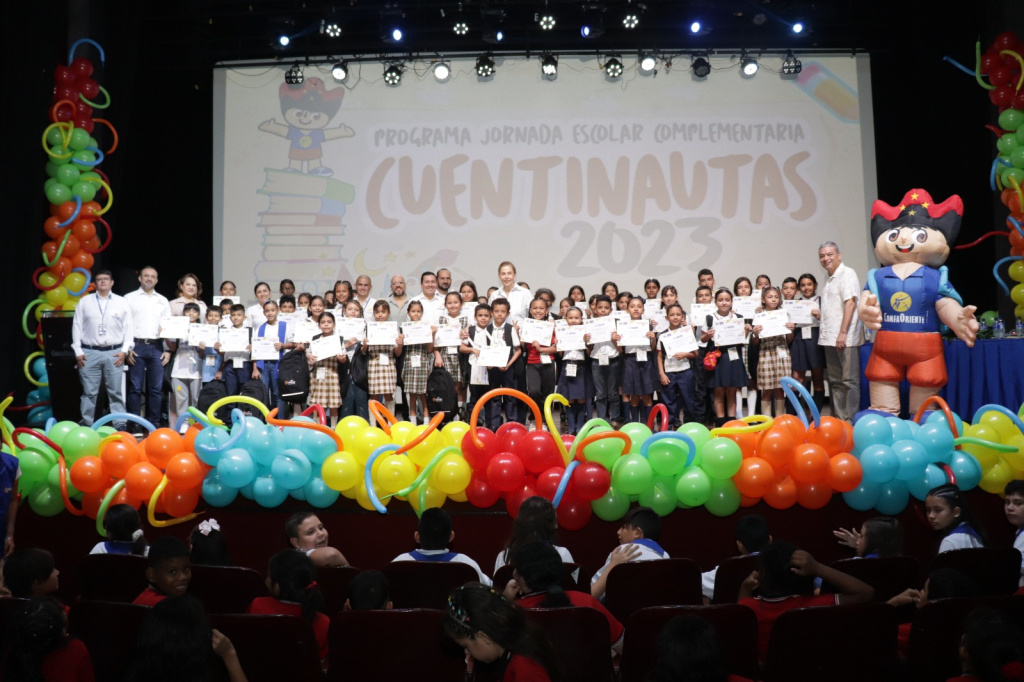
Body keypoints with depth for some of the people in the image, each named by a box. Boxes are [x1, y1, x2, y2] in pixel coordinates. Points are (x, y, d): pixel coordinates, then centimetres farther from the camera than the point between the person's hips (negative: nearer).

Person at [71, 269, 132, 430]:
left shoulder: (122, 302, 7)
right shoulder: (84, 301, 8)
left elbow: (128, 327, 5)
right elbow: (77, 326, 6)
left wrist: (124, 350, -4)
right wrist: (78, 351, 0)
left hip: (114, 353, 0)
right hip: (89, 353, 0)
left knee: (116, 392, 3)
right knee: (89, 392, 3)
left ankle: (120, 425, 6)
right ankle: (86, 425, 10)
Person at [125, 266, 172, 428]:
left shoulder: (163, 301, 15)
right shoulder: (129, 298, 6)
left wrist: (168, 350, 4)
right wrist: (127, 348, -7)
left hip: (157, 347, 2)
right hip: (137, 346, -2)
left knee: (156, 388, 3)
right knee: (135, 387, -2)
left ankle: (154, 423, 9)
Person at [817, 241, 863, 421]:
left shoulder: (847, 274, -6)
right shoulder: (830, 279, 19)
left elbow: (850, 303, -15)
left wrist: (843, 332, -21)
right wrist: (818, 314, 9)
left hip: (845, 339, -9)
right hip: (830, 339, 9)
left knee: (849, 381, -5)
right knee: (835, 381, 11)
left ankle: (850, 420, -2)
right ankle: (838, 418, 17)